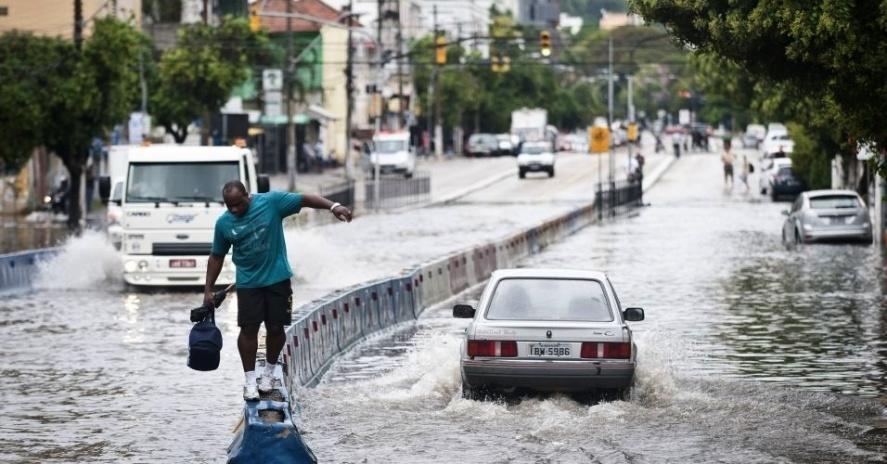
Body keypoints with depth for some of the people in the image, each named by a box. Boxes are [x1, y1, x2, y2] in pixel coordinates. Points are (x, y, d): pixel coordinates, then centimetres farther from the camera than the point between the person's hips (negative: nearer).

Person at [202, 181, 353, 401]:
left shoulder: (271, 202, -11)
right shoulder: (223, 223, -3)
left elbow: (305, 200, -12)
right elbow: (216, 257, 7)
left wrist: (333, 206, -26)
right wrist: (208, 290, 6)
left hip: (277, 278, -1)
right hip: (248, 282, 1)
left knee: (275, 327, 4)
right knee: (248, 329, -5)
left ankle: (270, 370, 26)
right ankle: (250, 379, 7)